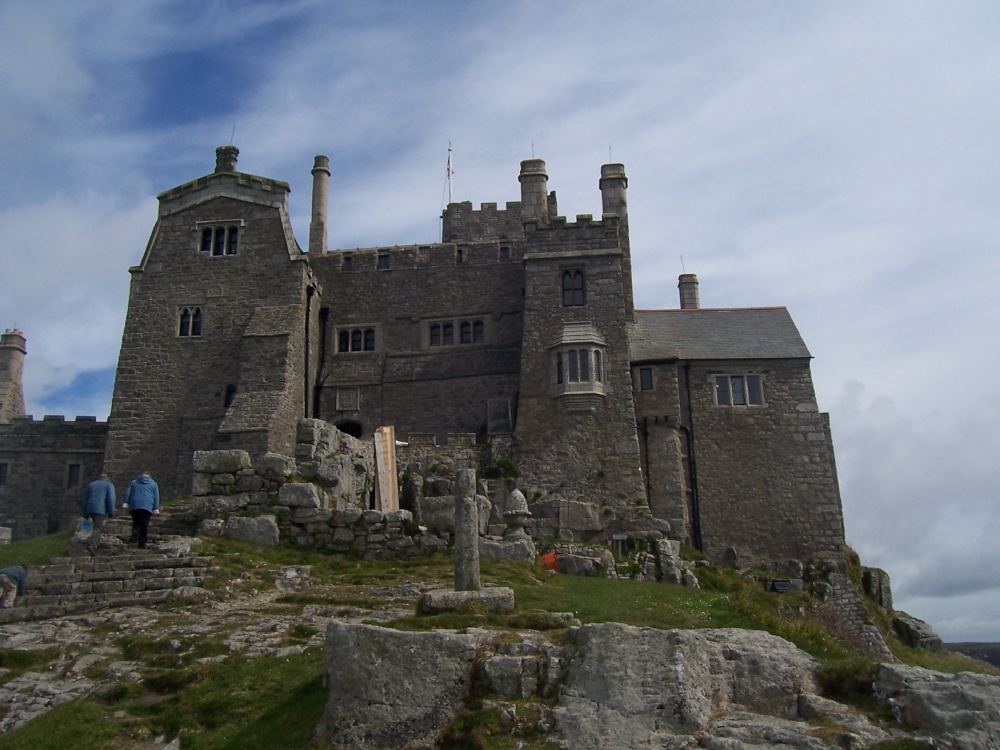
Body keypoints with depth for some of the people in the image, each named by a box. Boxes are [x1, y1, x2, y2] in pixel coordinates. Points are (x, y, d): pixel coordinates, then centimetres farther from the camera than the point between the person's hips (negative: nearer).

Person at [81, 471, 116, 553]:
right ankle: (93, 545, -27)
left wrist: (85, 514, 21)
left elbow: (85, 500, 21)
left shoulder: (90, 485, 24)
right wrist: (111, 513, -7)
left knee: (96, 526, 20)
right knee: (97, 528, -9)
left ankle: (96, 544, 14)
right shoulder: (109, 485, 9)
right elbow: (111, 499, -5)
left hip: (90, 509, 5)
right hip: (100, 509, -5)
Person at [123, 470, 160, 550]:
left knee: (136, 523, 12)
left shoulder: (133, 482, 17)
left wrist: (126, 503, 7)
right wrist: (156, 508, 9)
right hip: (147, 507, -1)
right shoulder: (153, 484, 16)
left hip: (134, 507, 1)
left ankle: (135, 532, -22)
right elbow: (156, 497, 9)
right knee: (144, 526, 1)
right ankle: (142, 545, -4)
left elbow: (127, 493, 8)